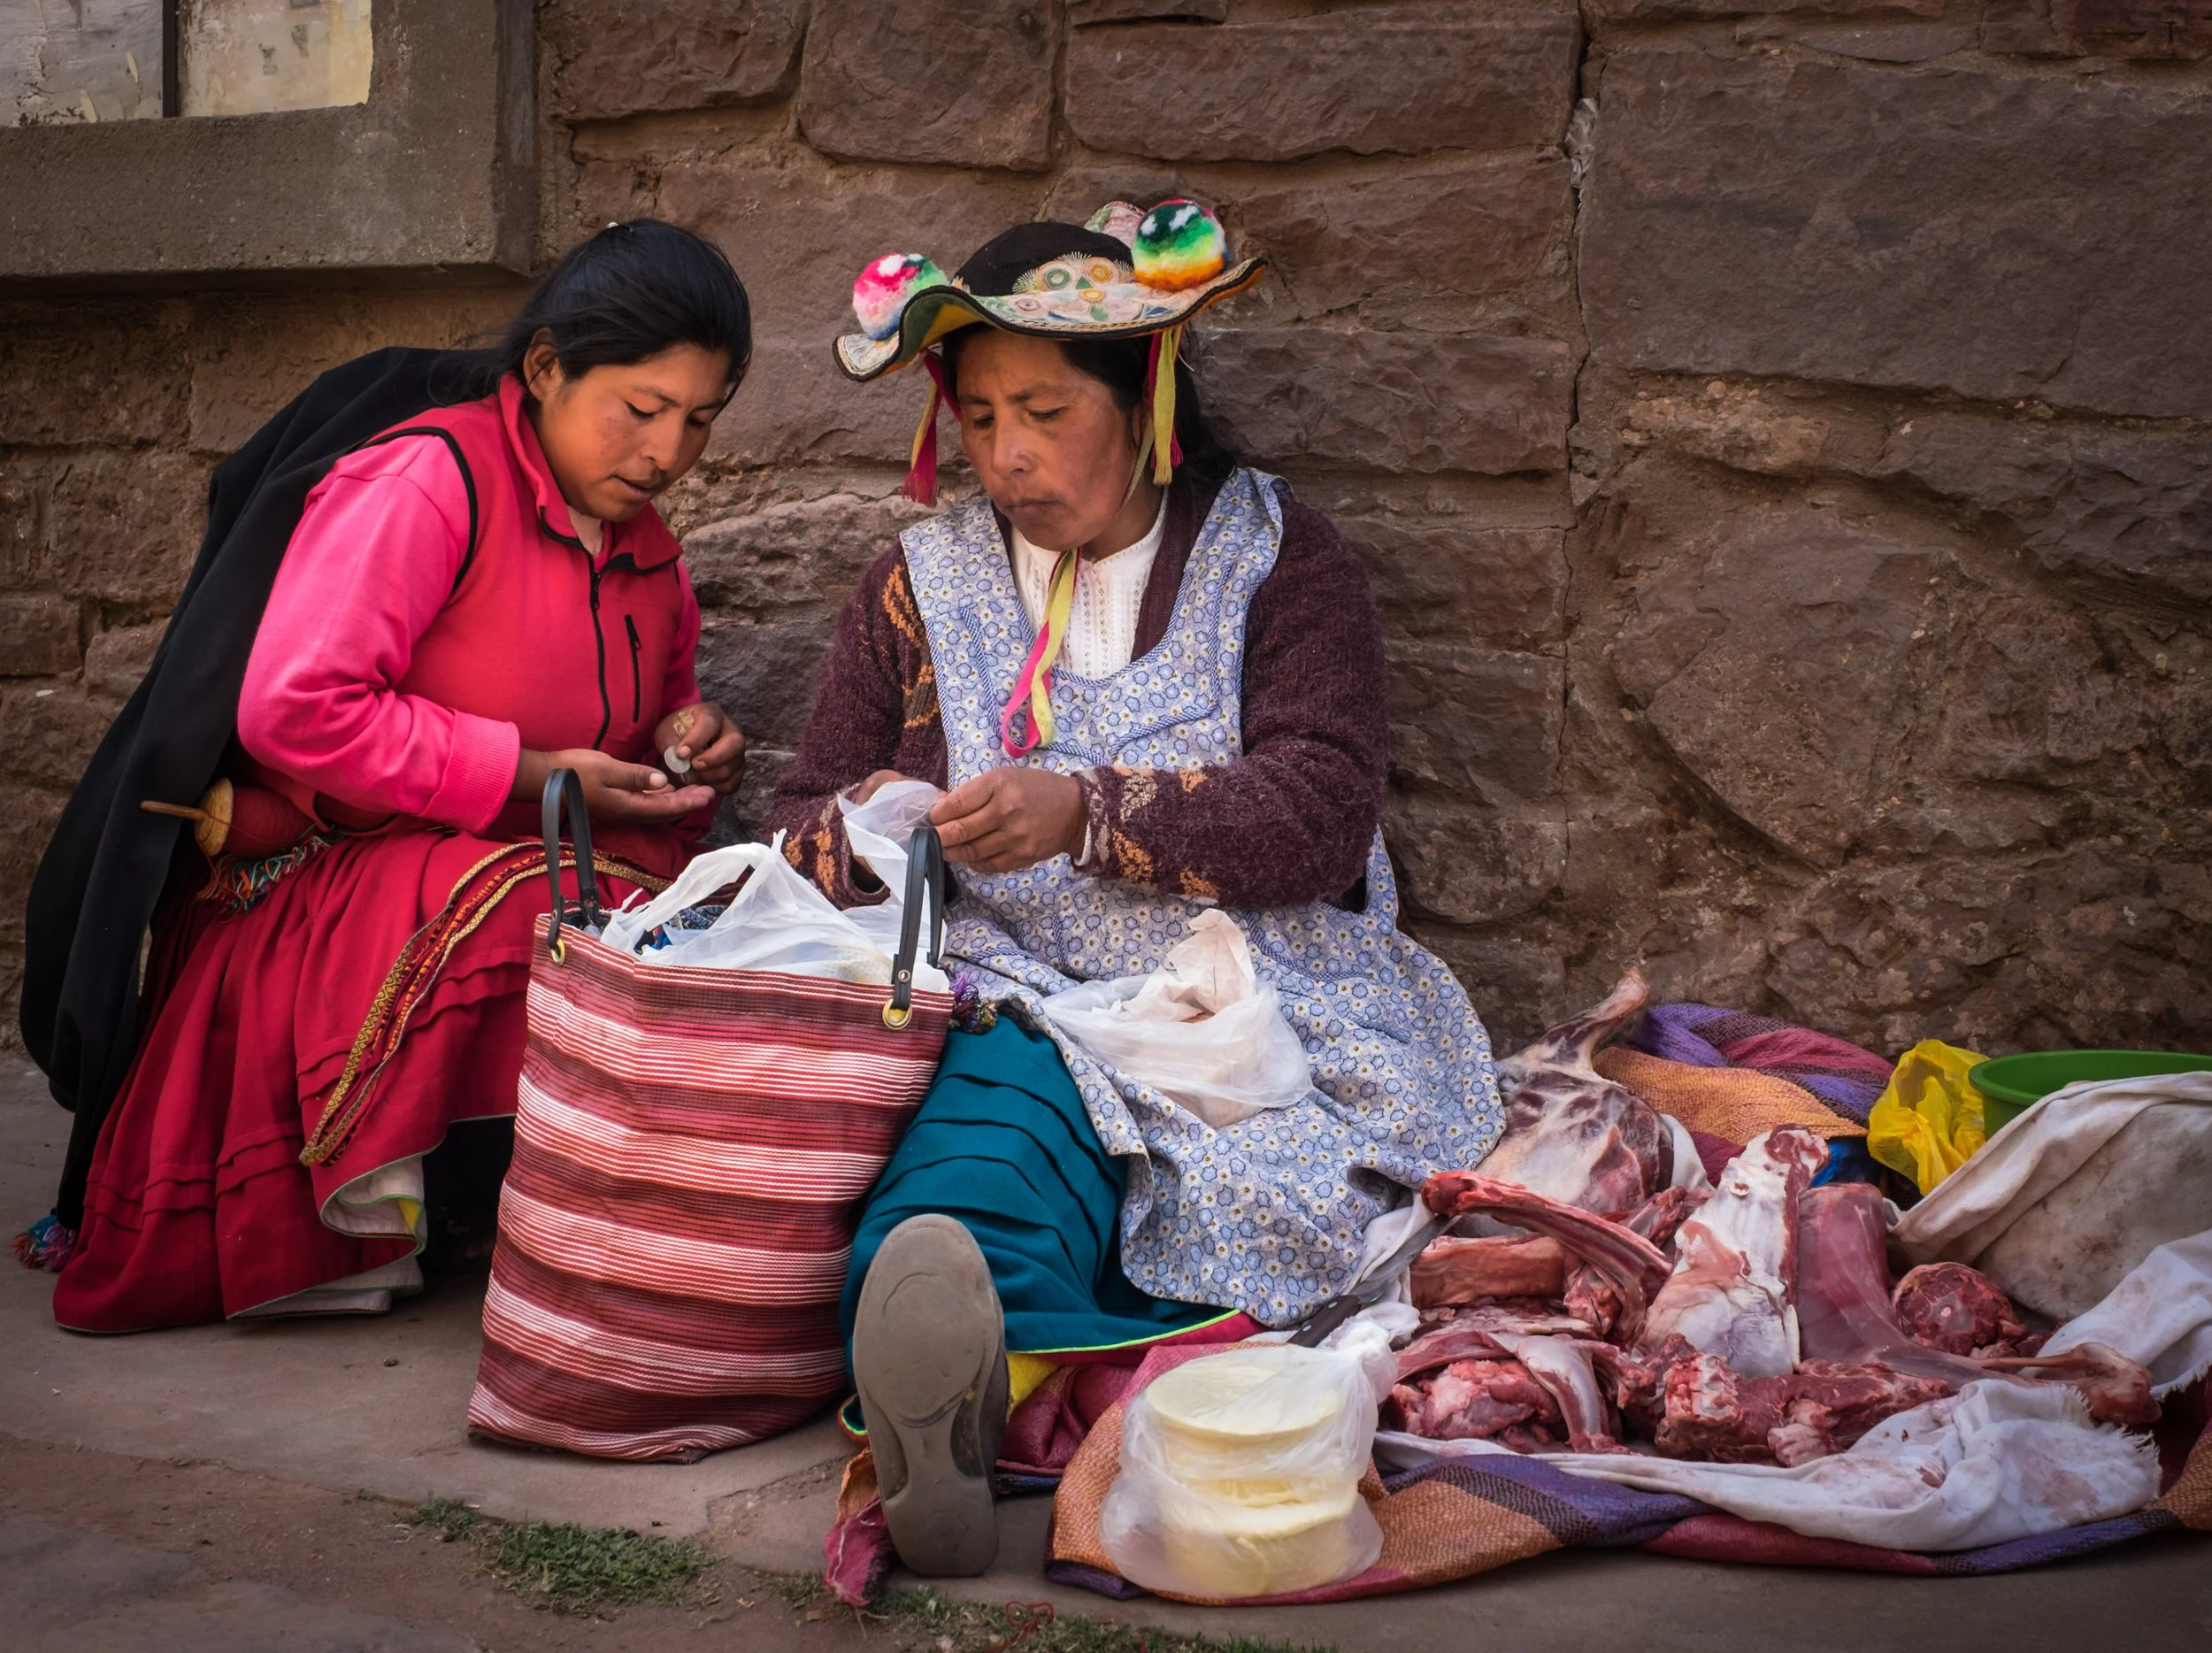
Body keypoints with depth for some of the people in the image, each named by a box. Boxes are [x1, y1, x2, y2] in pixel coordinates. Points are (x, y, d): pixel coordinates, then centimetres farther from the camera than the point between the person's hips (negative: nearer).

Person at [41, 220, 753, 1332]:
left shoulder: (645, 548, 15)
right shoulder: (428, 478, -11)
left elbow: (651, 726, 31)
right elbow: (292, 709, -20)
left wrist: (692, 749, 5)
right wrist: (529, 775, -18)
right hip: (322, 892, -8)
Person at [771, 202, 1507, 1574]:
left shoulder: (1280, 560, 10)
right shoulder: (924, 585, 19)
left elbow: (1323, 809, -6)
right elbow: (805, 826, 19)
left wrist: (1085, 815, -21)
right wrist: (861, 833, -8)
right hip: (1012, 996, 0)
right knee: (1011, 1086, -38)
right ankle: (950, 1382, -66)